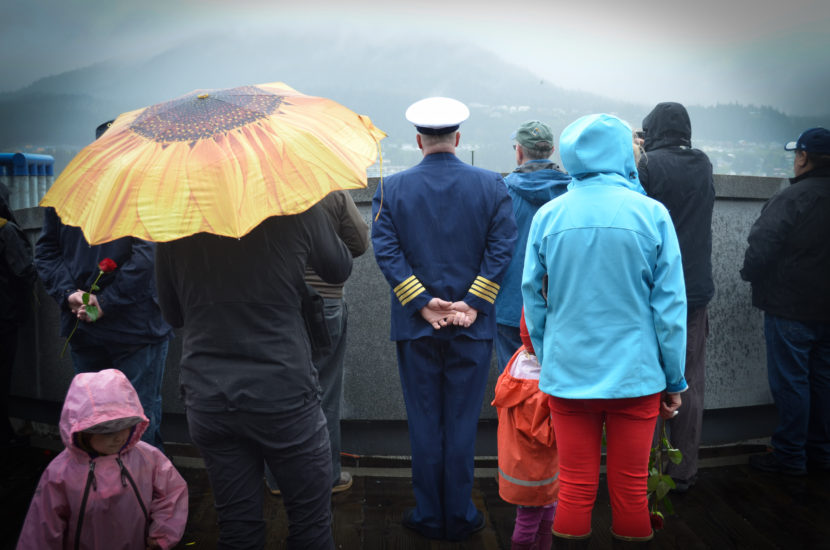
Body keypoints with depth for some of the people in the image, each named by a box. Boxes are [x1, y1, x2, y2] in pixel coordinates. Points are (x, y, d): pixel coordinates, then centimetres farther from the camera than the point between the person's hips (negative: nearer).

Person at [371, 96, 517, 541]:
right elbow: (501, 248, -7)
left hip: (416, 327, 0)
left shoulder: (392, 188, 0)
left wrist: (423, 303, -10)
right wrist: (471, 303, -10)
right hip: (473, 325, 0)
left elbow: (385, 250, -8)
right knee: (462, 425, 10)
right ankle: (459, 518, 21)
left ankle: (428, 517, 21)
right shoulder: (491, 185, 0)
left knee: (424, 425, 10)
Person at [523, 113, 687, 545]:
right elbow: (670, 305, -4)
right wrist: (675, 380, 4)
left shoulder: (548, 215, -1)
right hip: (635, 375, -1)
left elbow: (533, 299, 5)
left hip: (567, 375, 1)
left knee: (575, 490, 9)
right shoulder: (651, 213, -5)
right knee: (631, 490, 10)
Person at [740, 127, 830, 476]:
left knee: (790, 381, 1)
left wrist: (749, 274, 0)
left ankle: (790, 456, 8)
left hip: (790, 307, -7)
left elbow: (761, 247, -19)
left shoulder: (792, 198, -17)